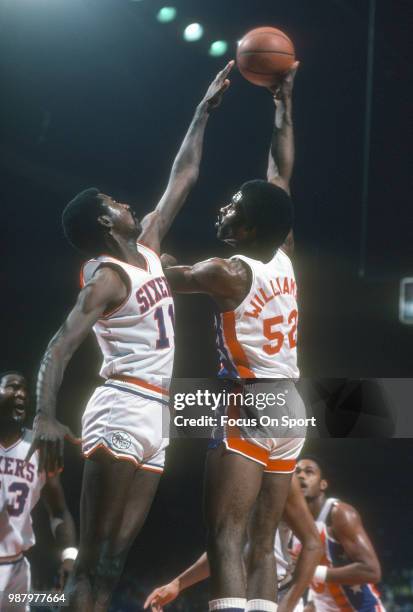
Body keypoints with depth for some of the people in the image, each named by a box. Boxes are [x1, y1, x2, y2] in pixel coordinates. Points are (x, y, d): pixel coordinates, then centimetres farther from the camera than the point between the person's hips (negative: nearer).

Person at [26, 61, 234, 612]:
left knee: (113, 564, 2)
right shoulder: (106, 277, -9)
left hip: (155, 416, 9)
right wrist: (46, 417, -38)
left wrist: (206, 109, 30)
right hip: (122, 410, -9)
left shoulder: (147, 246, 16)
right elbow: (60, 347, -22)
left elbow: (183, 178, 27)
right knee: (90, 567, -15)